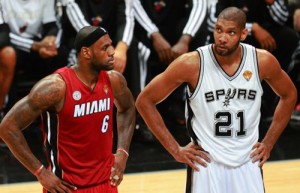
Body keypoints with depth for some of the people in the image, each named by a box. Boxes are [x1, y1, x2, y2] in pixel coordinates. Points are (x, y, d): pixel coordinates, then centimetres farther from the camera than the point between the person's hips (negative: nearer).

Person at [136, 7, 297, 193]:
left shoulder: (263, 61, -7)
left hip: (248, 165, 3)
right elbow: (145, 101, -7)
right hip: (207, 165, -3)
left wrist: (269, 143, 7)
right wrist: (175, 149, -8)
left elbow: (289, 95, 13)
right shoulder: (192, 64, -15)